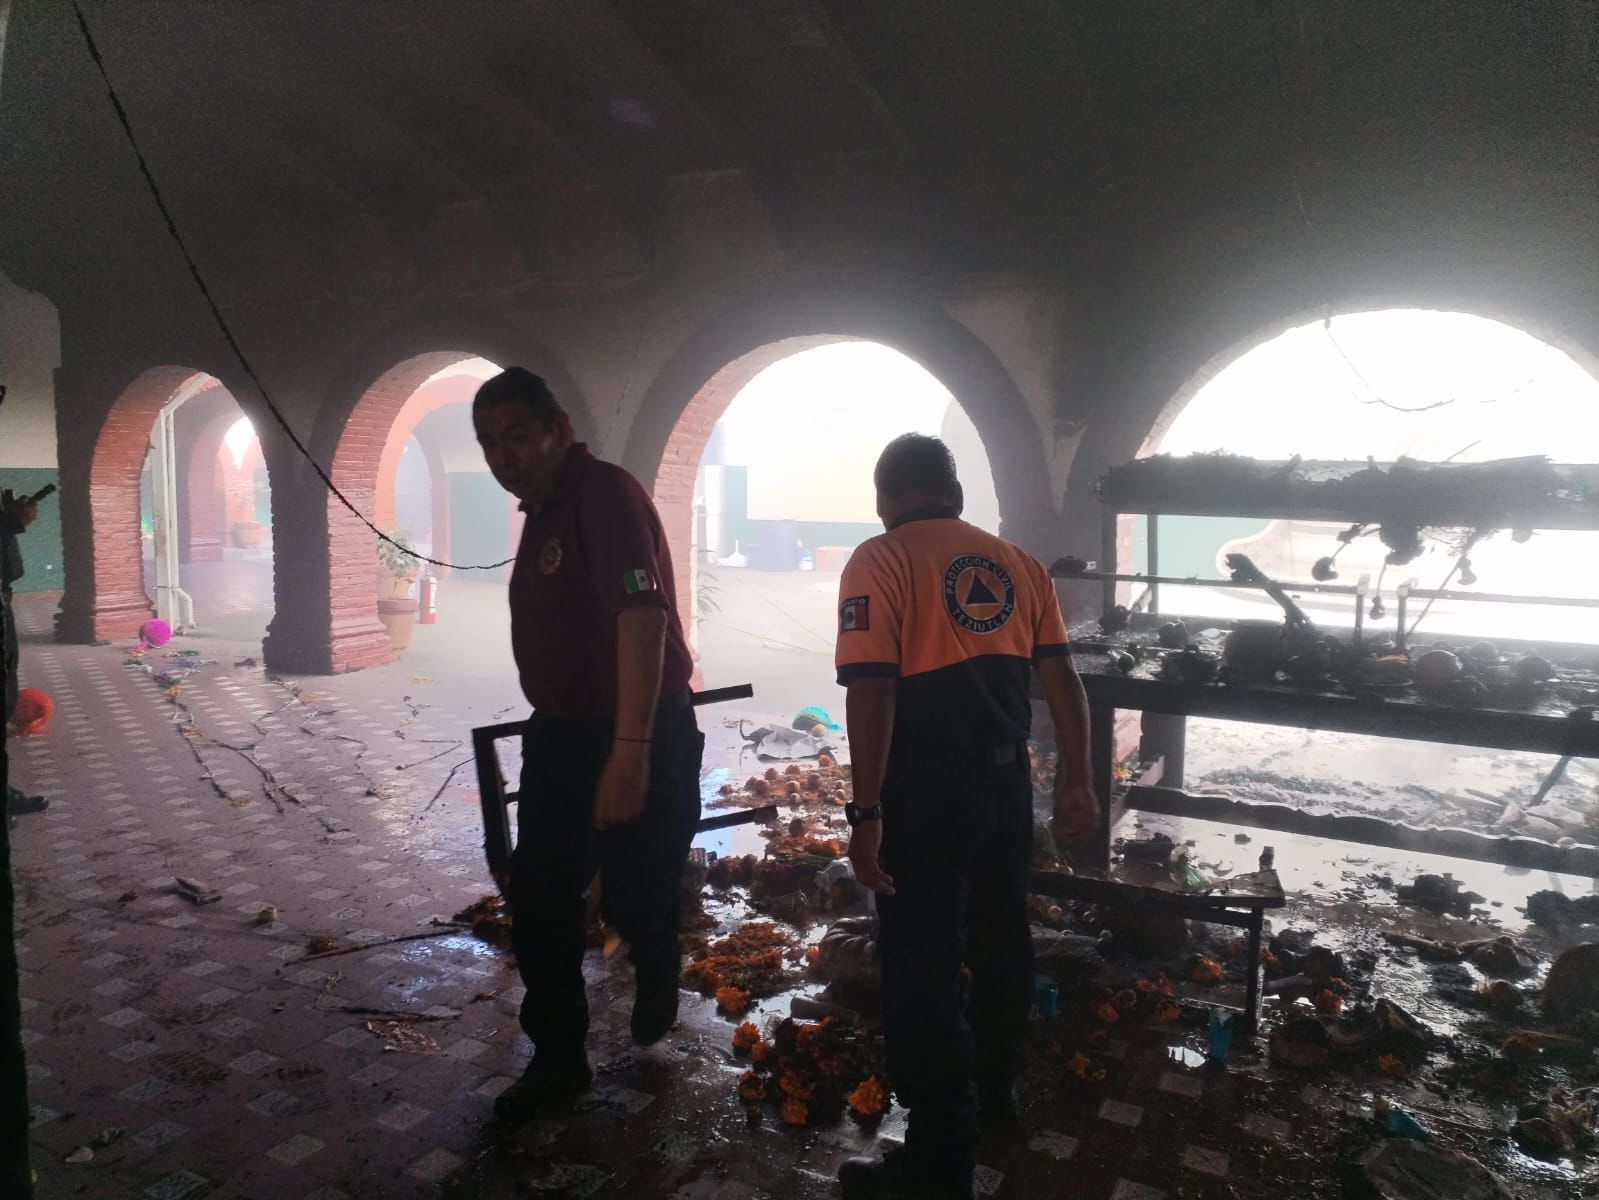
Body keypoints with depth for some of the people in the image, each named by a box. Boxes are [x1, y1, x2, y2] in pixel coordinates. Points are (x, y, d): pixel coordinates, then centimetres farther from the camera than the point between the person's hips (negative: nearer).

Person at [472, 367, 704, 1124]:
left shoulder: (605, 495, -20)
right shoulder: (541, 509, 11)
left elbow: (642, 617, -31)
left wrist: (631, 751, -35)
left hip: (635, 736, -9)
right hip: (558, 733, 9)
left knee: (634, 899, 7)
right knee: (537, 903, 9)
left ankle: (656, 988, 40)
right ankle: (557, 1059, 24)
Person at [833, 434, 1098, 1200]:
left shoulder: (879, 563, -9)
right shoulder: (1018, 565, 9)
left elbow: (872, 691, -18)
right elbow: (1061, 678, 7)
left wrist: (866, 812, -16)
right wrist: (1076, 781, 13)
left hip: (926, 793, -6)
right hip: (1006, 784, 7)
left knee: (923, 972, 3)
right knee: (1000, 941, 23)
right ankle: (996, 1090, 43)